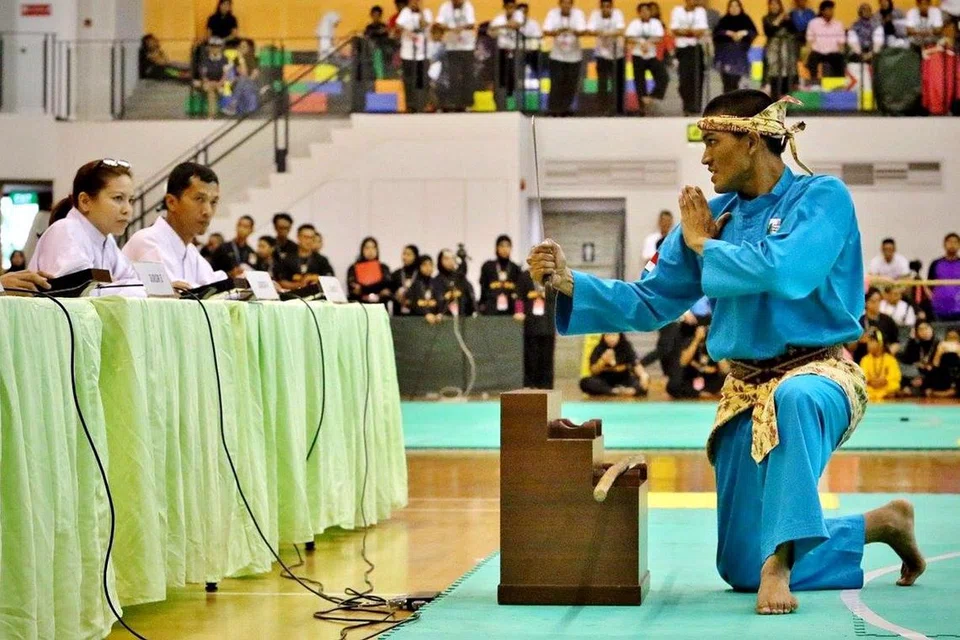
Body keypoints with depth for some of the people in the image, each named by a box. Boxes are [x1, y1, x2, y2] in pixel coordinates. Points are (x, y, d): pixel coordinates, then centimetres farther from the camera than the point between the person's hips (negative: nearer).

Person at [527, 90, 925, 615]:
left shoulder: (822, 197, -10)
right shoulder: (712, 216, 6)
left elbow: (787, 270, -29)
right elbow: (648, 303, 8)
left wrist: (705, 245, -14)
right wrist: (569, 283, -5)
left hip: (819, 374, -6)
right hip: (746, 390, 6)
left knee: (795, 398, -45)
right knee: (741, 569, 6)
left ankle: (780, 558, -36)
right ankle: (881, 524, 24)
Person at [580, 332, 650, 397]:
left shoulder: (626, 347, -5)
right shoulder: (599, 349, -6)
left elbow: (636, 364, -14)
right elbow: (593, 371, -8)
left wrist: (643, 375, -34)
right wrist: (603, 361, -26)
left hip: (623, 380, 0)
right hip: (604, 382, 0)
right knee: (585, 383, -32)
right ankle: (617, 392, -37)